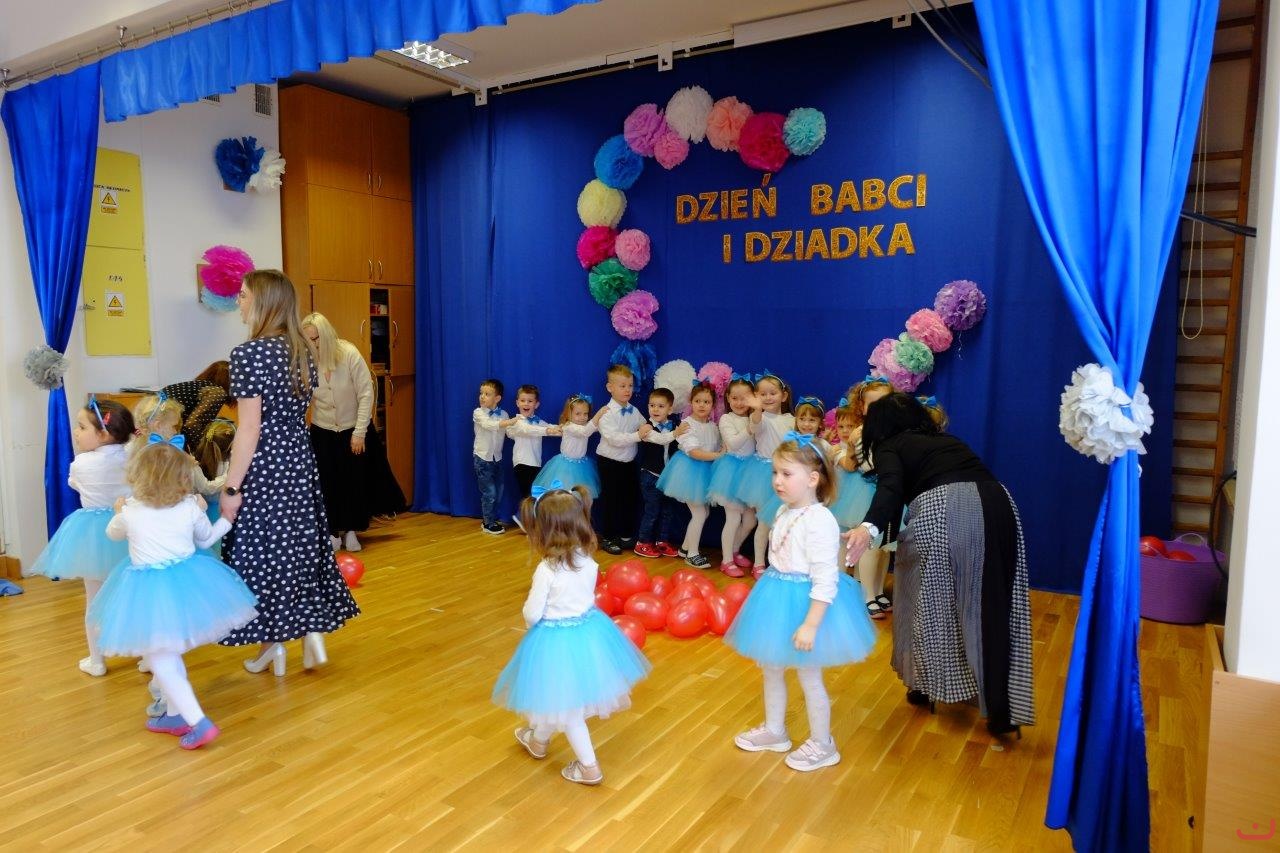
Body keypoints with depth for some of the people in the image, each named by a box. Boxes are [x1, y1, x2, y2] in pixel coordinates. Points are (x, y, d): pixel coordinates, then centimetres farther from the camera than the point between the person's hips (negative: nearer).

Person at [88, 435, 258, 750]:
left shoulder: (130, 512, -7)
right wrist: (227, 518, 30)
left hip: (148, 592, -4)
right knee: (169, 654, 23)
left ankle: (198, 722, -4)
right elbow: (206, 538, 14)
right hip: (188, 584, 4)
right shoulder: (191, 508, -5)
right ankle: (174, 714, 32)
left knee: (159, 659, 3)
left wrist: (119, 511, 37)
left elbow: (113, 533, 17)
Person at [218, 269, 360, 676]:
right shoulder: (302, 351, 6)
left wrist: (231, 488, -14)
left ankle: (273, 645, 17)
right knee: (300, 545, 15)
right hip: (299, 462, 7)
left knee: (262, 551, 6)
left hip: (264, 468, -7)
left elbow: (250, 429, -18)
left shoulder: (248, 353, -16)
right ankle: (313, 632, 17)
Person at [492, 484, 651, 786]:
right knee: (567, 698, 26)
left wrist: (528, 609, 5)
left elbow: (532, 615, -17)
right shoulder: (589, 563, -9)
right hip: (589, 632, 6)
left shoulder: (546, 570, -25)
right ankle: (539, 739, 51)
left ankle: (589, 767, 22)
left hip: (556, 638, -6)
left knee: (568, 705, 13)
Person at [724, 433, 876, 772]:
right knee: (771, 669, 20)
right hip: (778, 599, 9)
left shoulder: (820, 521, -24)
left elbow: (825, 580, -25)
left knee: (809, 677, 8)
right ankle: (774, 731, 41)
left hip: (804, 604, -9)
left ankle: (822, 746, 29)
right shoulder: (785, 511, 3)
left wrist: (810, 624, -25)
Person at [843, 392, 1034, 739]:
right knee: (993, 605, 13)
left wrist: (870, 526, -23)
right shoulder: (948, 440, 33)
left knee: (928, 599, 17)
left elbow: (891, 487, -6)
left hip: (940, 506, -4)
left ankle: (926, 686, 31)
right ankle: (1002, 710, 15)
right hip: (995, 503, 5)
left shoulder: (888, 447, 16)